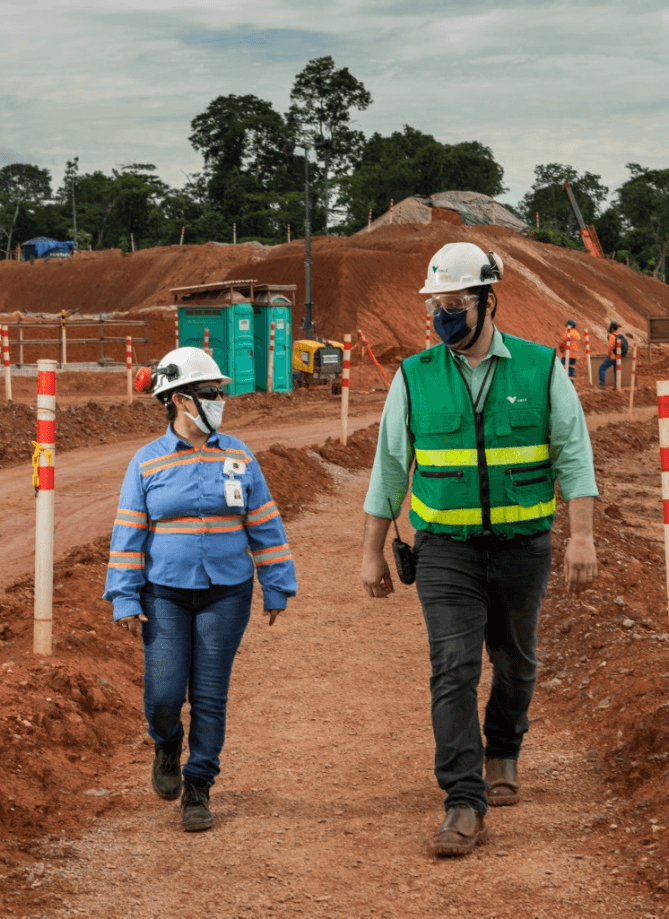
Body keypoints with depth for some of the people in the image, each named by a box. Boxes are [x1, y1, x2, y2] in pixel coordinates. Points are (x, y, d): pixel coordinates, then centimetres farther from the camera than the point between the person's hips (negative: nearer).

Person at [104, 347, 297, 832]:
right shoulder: (147, 463, 0)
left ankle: (198, 788, 13)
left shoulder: (238, 457, 3)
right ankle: (167, 746, 26)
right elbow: (129, 534, 1)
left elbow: (265, 526, 6)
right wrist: (125, 600, -5)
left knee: (210, 696, 1)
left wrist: (277, 588, 4)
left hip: (226, 593, 1)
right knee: (163, 695, -7)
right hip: (166, 595, -1)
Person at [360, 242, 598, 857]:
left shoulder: (541, 369, -2)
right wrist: (373, 553, 6)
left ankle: (503, 753, 42)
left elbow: (574, 456, -3)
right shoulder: (415, 378, 0)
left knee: (515, 662, 15)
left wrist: (582, 536, -13)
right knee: (454, 670, -11)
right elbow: (389, 468, 6)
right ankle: (466, 807, -12)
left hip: (522, 546, 1)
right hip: (446, 548, -1)